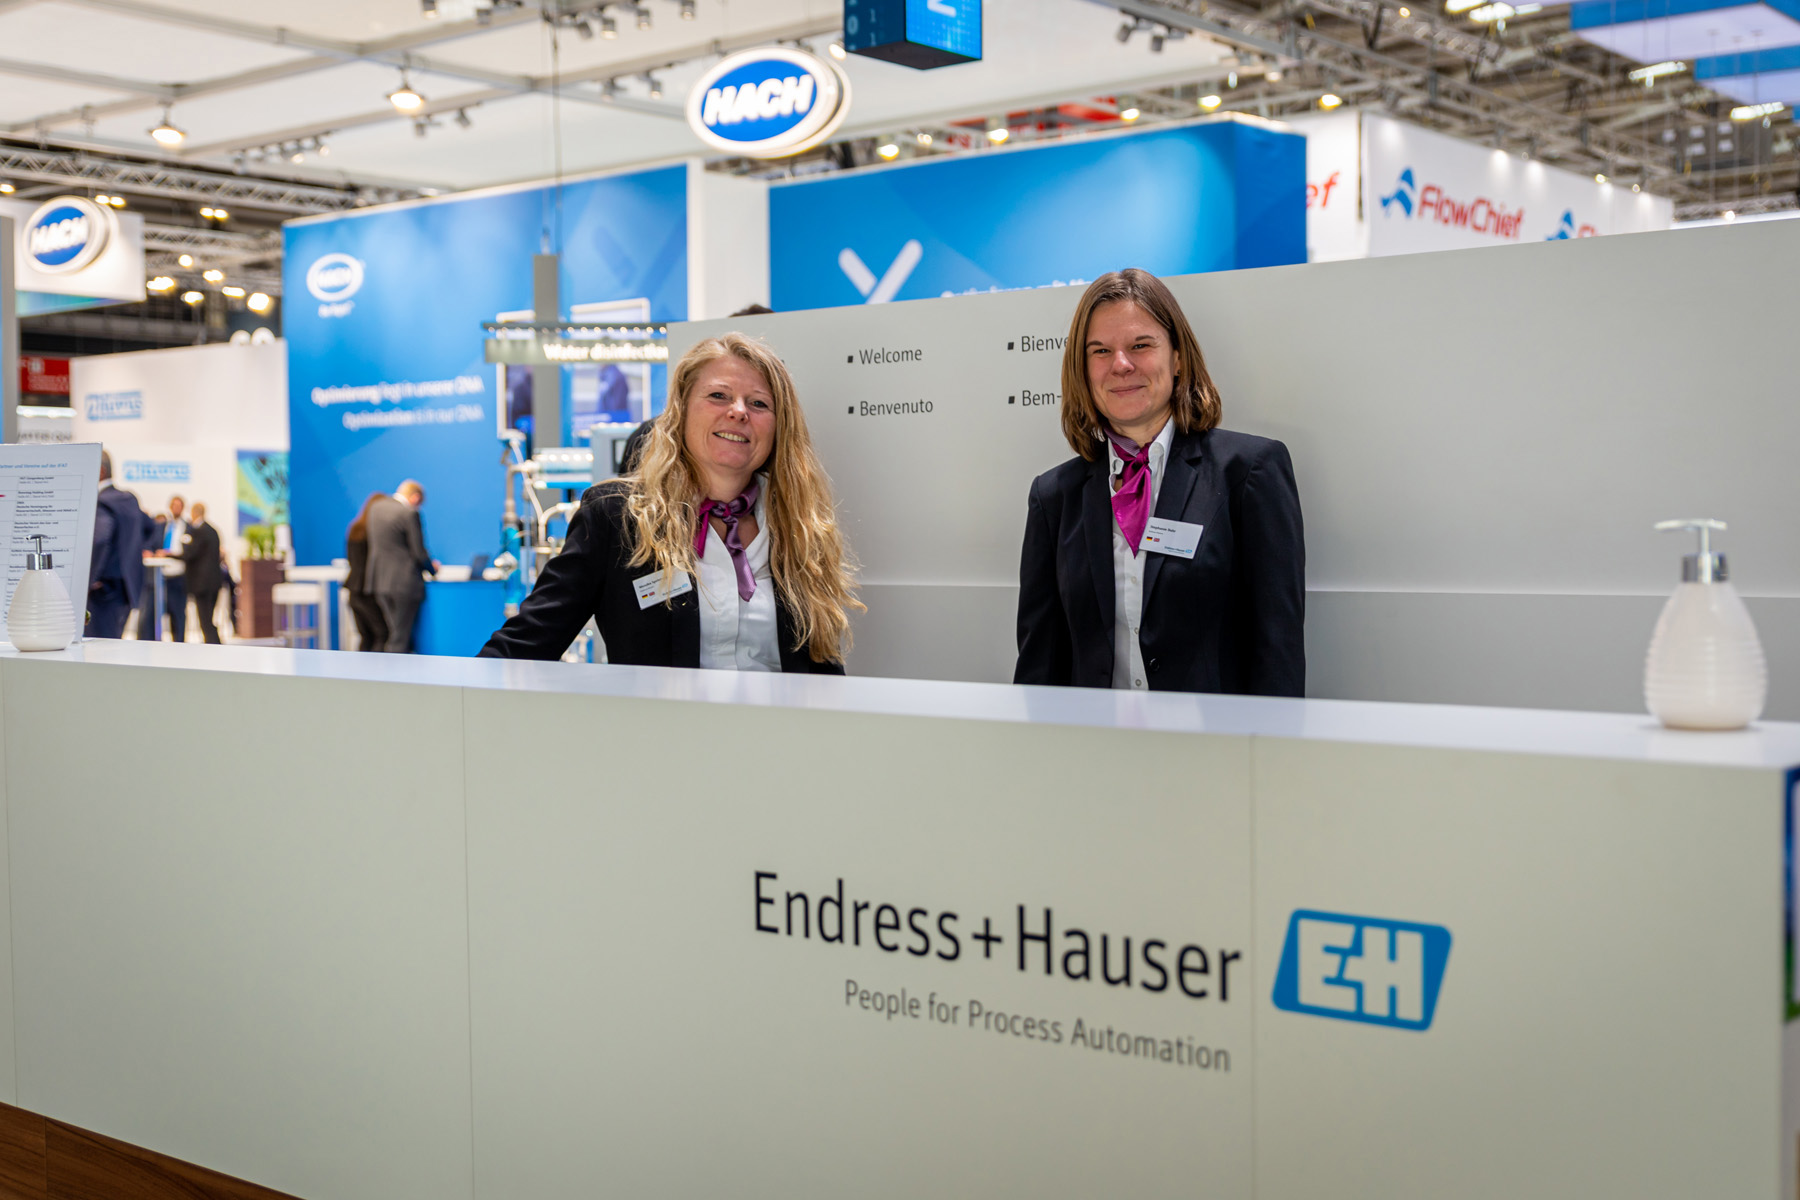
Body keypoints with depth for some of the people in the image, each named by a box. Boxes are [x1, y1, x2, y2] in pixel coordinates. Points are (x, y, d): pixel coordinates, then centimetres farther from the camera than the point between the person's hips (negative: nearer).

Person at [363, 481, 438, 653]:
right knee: (400, 640, -2)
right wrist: (432, 567, 9)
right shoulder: (410, 514, -14)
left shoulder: (376, 507, 9)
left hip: (379, 581, 7)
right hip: (405, 583, -7)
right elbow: (419, 553, -12)